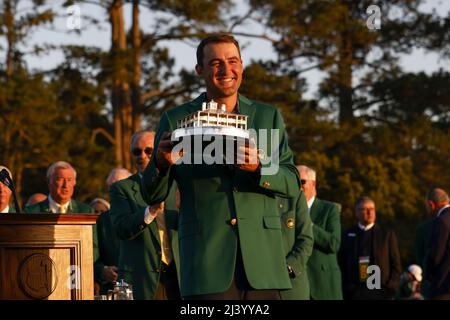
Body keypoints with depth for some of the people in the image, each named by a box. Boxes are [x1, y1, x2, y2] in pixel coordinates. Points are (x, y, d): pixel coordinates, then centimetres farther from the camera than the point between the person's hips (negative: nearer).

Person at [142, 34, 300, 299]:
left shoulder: (268, 116, 13)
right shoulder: (176, 120, 7)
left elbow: (293, 184, 8)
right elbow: (153, 196, 6)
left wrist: (259, 167, -13)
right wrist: (161, 162, -16)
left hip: (262, 261, 2)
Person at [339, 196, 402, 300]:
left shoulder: (387, 234, 11)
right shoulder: (347, 235, 12)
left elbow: (396, 265, 9)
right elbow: (342, 265, 10)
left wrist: (390, 289, -3)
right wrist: (346, 290, -1)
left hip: (381, 292, 0)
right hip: (354, 293, 0)